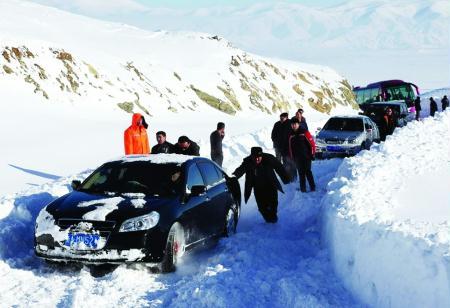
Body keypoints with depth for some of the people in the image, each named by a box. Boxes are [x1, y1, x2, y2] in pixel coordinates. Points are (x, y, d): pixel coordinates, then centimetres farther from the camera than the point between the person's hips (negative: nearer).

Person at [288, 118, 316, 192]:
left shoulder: (304, 132, -7)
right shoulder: (291, 135, 9)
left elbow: (312, 143, -5)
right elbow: (290, 147, 17)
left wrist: (312, 154, -5)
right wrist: (292, 157, 14)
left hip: (306, 156, -4)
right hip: (297, 157, 4)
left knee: (308, 171, -5)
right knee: (301, 173, 7)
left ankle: (312, 187, 3)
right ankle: (303, 188, 13)